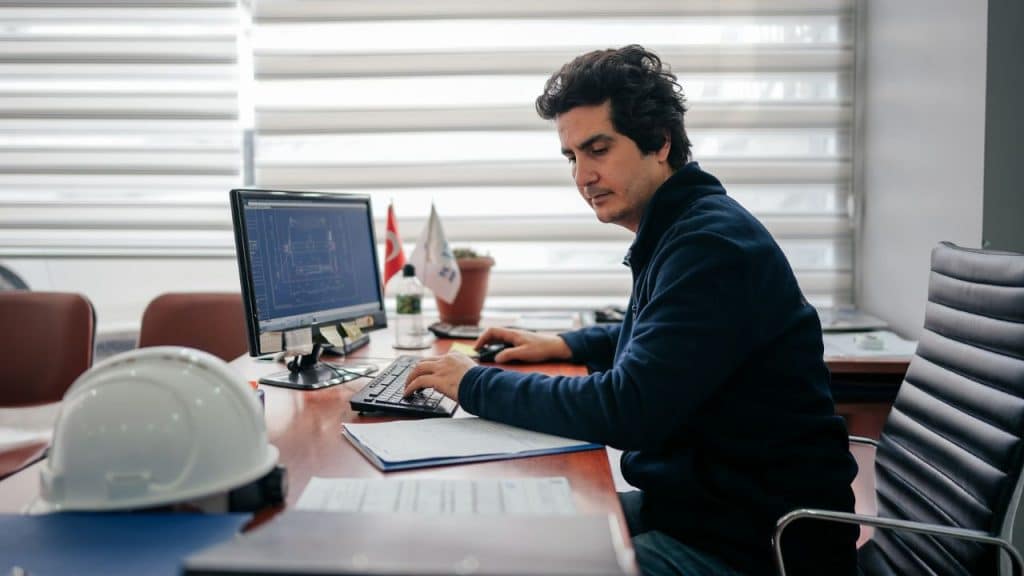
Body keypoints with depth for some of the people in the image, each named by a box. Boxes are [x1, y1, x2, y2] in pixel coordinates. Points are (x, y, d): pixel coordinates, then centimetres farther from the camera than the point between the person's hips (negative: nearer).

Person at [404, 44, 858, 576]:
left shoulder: (712, 244, -22)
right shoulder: (675, 232, 9)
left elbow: (626, 411, -28)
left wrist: (476, 385, -18)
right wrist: (566, 345, 15)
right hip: (686, 503, 9)